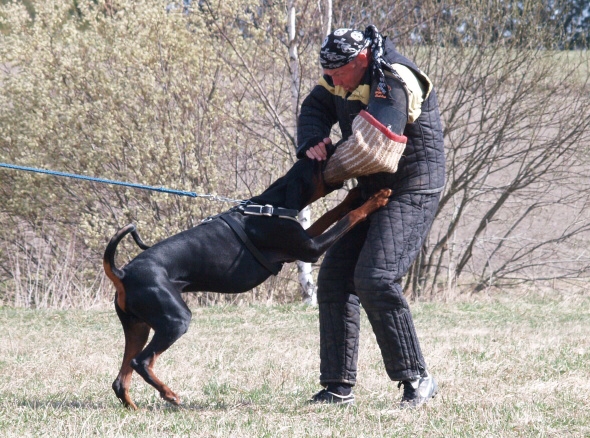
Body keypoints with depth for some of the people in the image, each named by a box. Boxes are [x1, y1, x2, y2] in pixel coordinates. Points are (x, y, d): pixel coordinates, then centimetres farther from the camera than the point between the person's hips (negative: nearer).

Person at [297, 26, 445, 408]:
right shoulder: (343, 77, 4)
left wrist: (331, 156, -13)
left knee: (376, 279, -23)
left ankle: (417, 379, -14)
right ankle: (340, 386, 9)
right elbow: (315, 108, 10)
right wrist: (312, 143, -13)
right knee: (335, 278, 5)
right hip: (373, 190, 10)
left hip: (411, 193, -10)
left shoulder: (394, 83, -25)